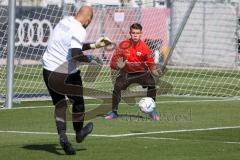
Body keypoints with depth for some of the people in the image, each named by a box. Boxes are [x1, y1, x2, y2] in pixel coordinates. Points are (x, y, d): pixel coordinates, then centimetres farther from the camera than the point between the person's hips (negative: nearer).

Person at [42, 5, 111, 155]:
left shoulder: (65, 22, 8)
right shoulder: (79, 31, -17)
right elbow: (76, 54, -30)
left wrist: (95, 45, 27)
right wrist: (89, 59, -12)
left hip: (48, 70, 7)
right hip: (66, 74, -7)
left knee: (59, 104, 15)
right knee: (78, 102, 17)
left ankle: (62, 135, -3)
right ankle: (79, 133, 35)